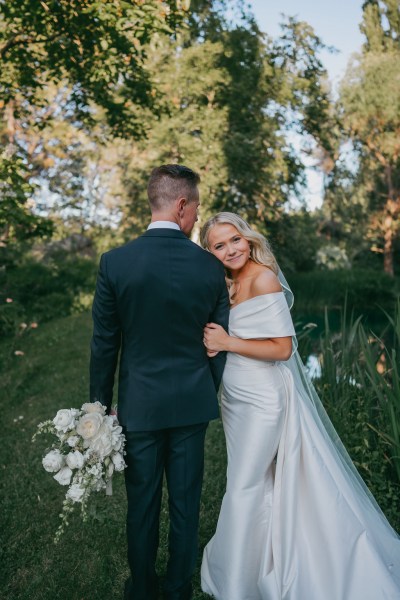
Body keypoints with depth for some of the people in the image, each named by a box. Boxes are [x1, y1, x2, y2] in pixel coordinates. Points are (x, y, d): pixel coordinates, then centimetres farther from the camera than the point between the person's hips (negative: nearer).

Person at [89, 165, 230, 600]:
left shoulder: (114, 263, -12)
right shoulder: (211, 267, -9)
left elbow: (104, 345, -7)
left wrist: (101, 404, 5)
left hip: (139, 405, -1)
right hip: (192, 404, 1)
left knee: (141, 505, 17)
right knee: (185, 503, 17)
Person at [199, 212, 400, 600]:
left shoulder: (263, 278, -18)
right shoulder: (227, 284, 6)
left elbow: (283, 348, -20)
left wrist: (228, 342, -20)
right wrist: (213, 343, -8)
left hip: (262, 400, -8)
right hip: (234, 397, 8)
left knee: (243, 488, 4)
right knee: (257, 483, 20)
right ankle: (261, 556, 40)